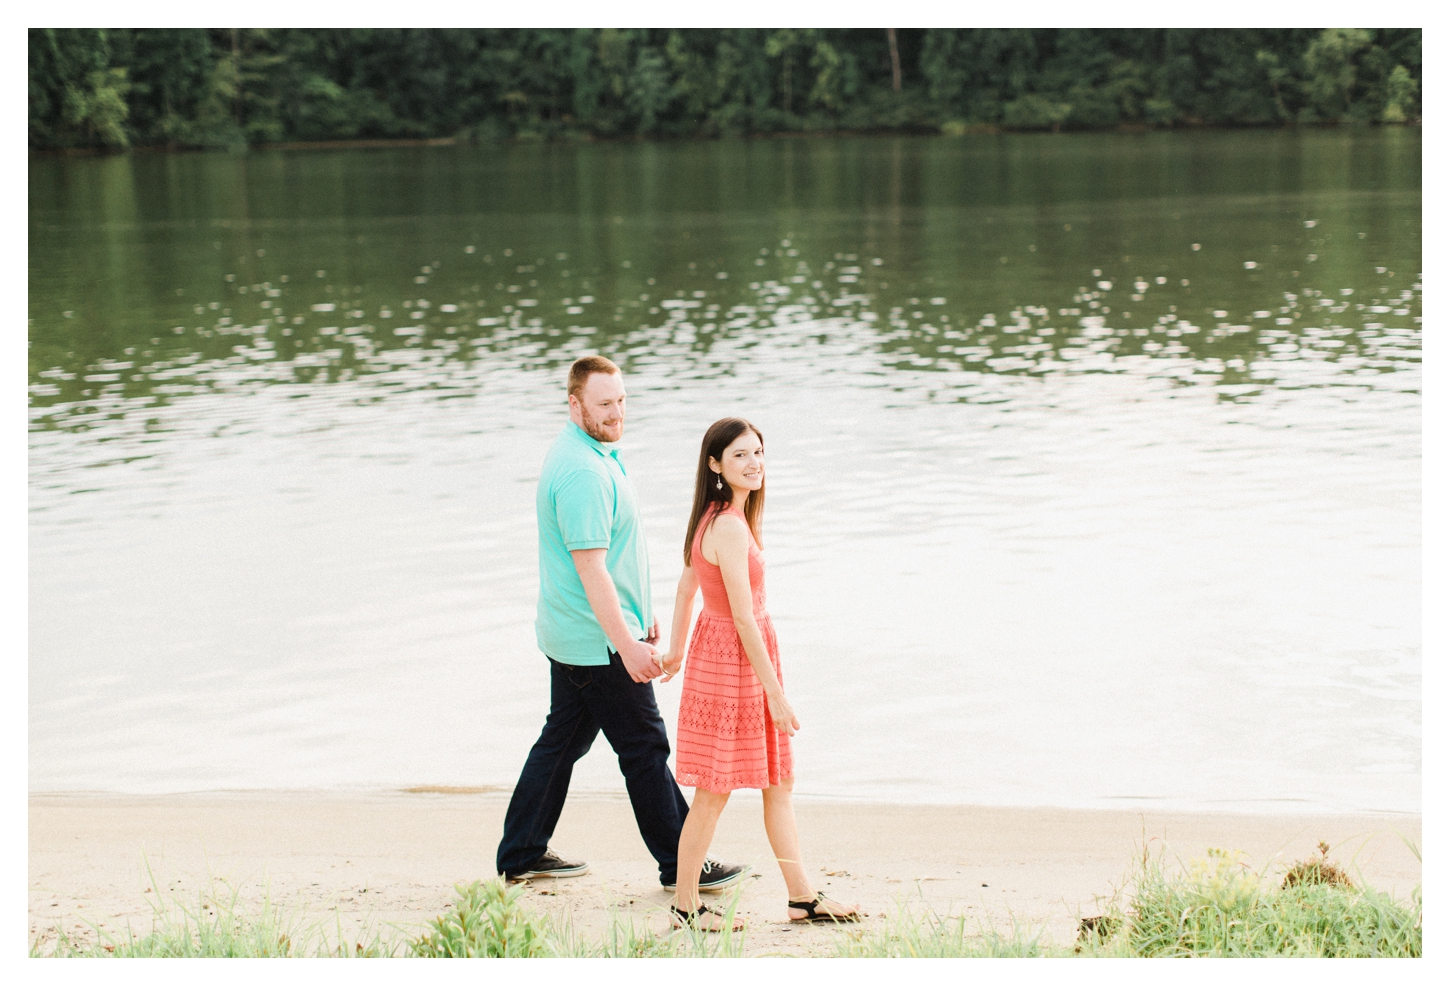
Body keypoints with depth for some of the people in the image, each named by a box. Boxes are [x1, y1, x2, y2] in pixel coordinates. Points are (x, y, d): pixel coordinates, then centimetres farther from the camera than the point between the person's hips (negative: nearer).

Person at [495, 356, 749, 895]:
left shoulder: (590, 454, 12)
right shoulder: (583, 472, -22)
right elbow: (590, 567, -26)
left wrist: (639, 614, 26)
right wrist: (627, 645, -26)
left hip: (570, 634, 10)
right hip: (598, 642, -10)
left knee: (563, 739, 16)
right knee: (645, 748, -2)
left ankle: (522, 853, 23)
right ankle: (681, 865, 7)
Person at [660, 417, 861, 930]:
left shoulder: (714, 518, 6)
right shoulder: (731, 527, -23)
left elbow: (686, 587, 17)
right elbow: (743, 618, -23)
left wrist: (676, 651, 29)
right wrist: (775, 693, -18)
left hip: (715, 652, 10)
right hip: (730, 660, -10)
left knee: (779, 781, 13)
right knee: (715, 790, 2)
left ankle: (802, 896, 20)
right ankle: (685, 904, 14)